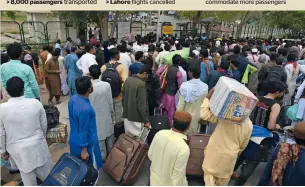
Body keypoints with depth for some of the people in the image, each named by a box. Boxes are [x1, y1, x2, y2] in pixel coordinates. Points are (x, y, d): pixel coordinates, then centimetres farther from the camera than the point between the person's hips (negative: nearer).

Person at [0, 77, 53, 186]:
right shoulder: (35, 103, -14)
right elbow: (44, 125, -3)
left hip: (17, 149, 0)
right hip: (37, 145, 0)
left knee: (27, 175, 18)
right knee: (47, 172, 20)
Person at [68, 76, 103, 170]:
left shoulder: (72, 99, -7)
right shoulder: (85, 109, -34)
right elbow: (83, 131, -25)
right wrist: (84, 150, -13)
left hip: (73, 140, 8)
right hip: (86, 143, -8)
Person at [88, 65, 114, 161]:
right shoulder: (107, 85, -13)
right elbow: (110, 101, -5)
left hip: (96, 116, -2)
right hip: (106, 115, 2)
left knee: (99, 138, 11)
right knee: (109, 136, 19)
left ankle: (102, 157, 25)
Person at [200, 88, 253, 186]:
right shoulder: (249, 125, -8)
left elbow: (204, 114, -26)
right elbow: (244, 144, 4)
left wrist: (208, 97, -19)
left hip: (215, 152, -3)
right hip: (230, 156, 4)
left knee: (209, 173, 14)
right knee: (223, 178, 26)